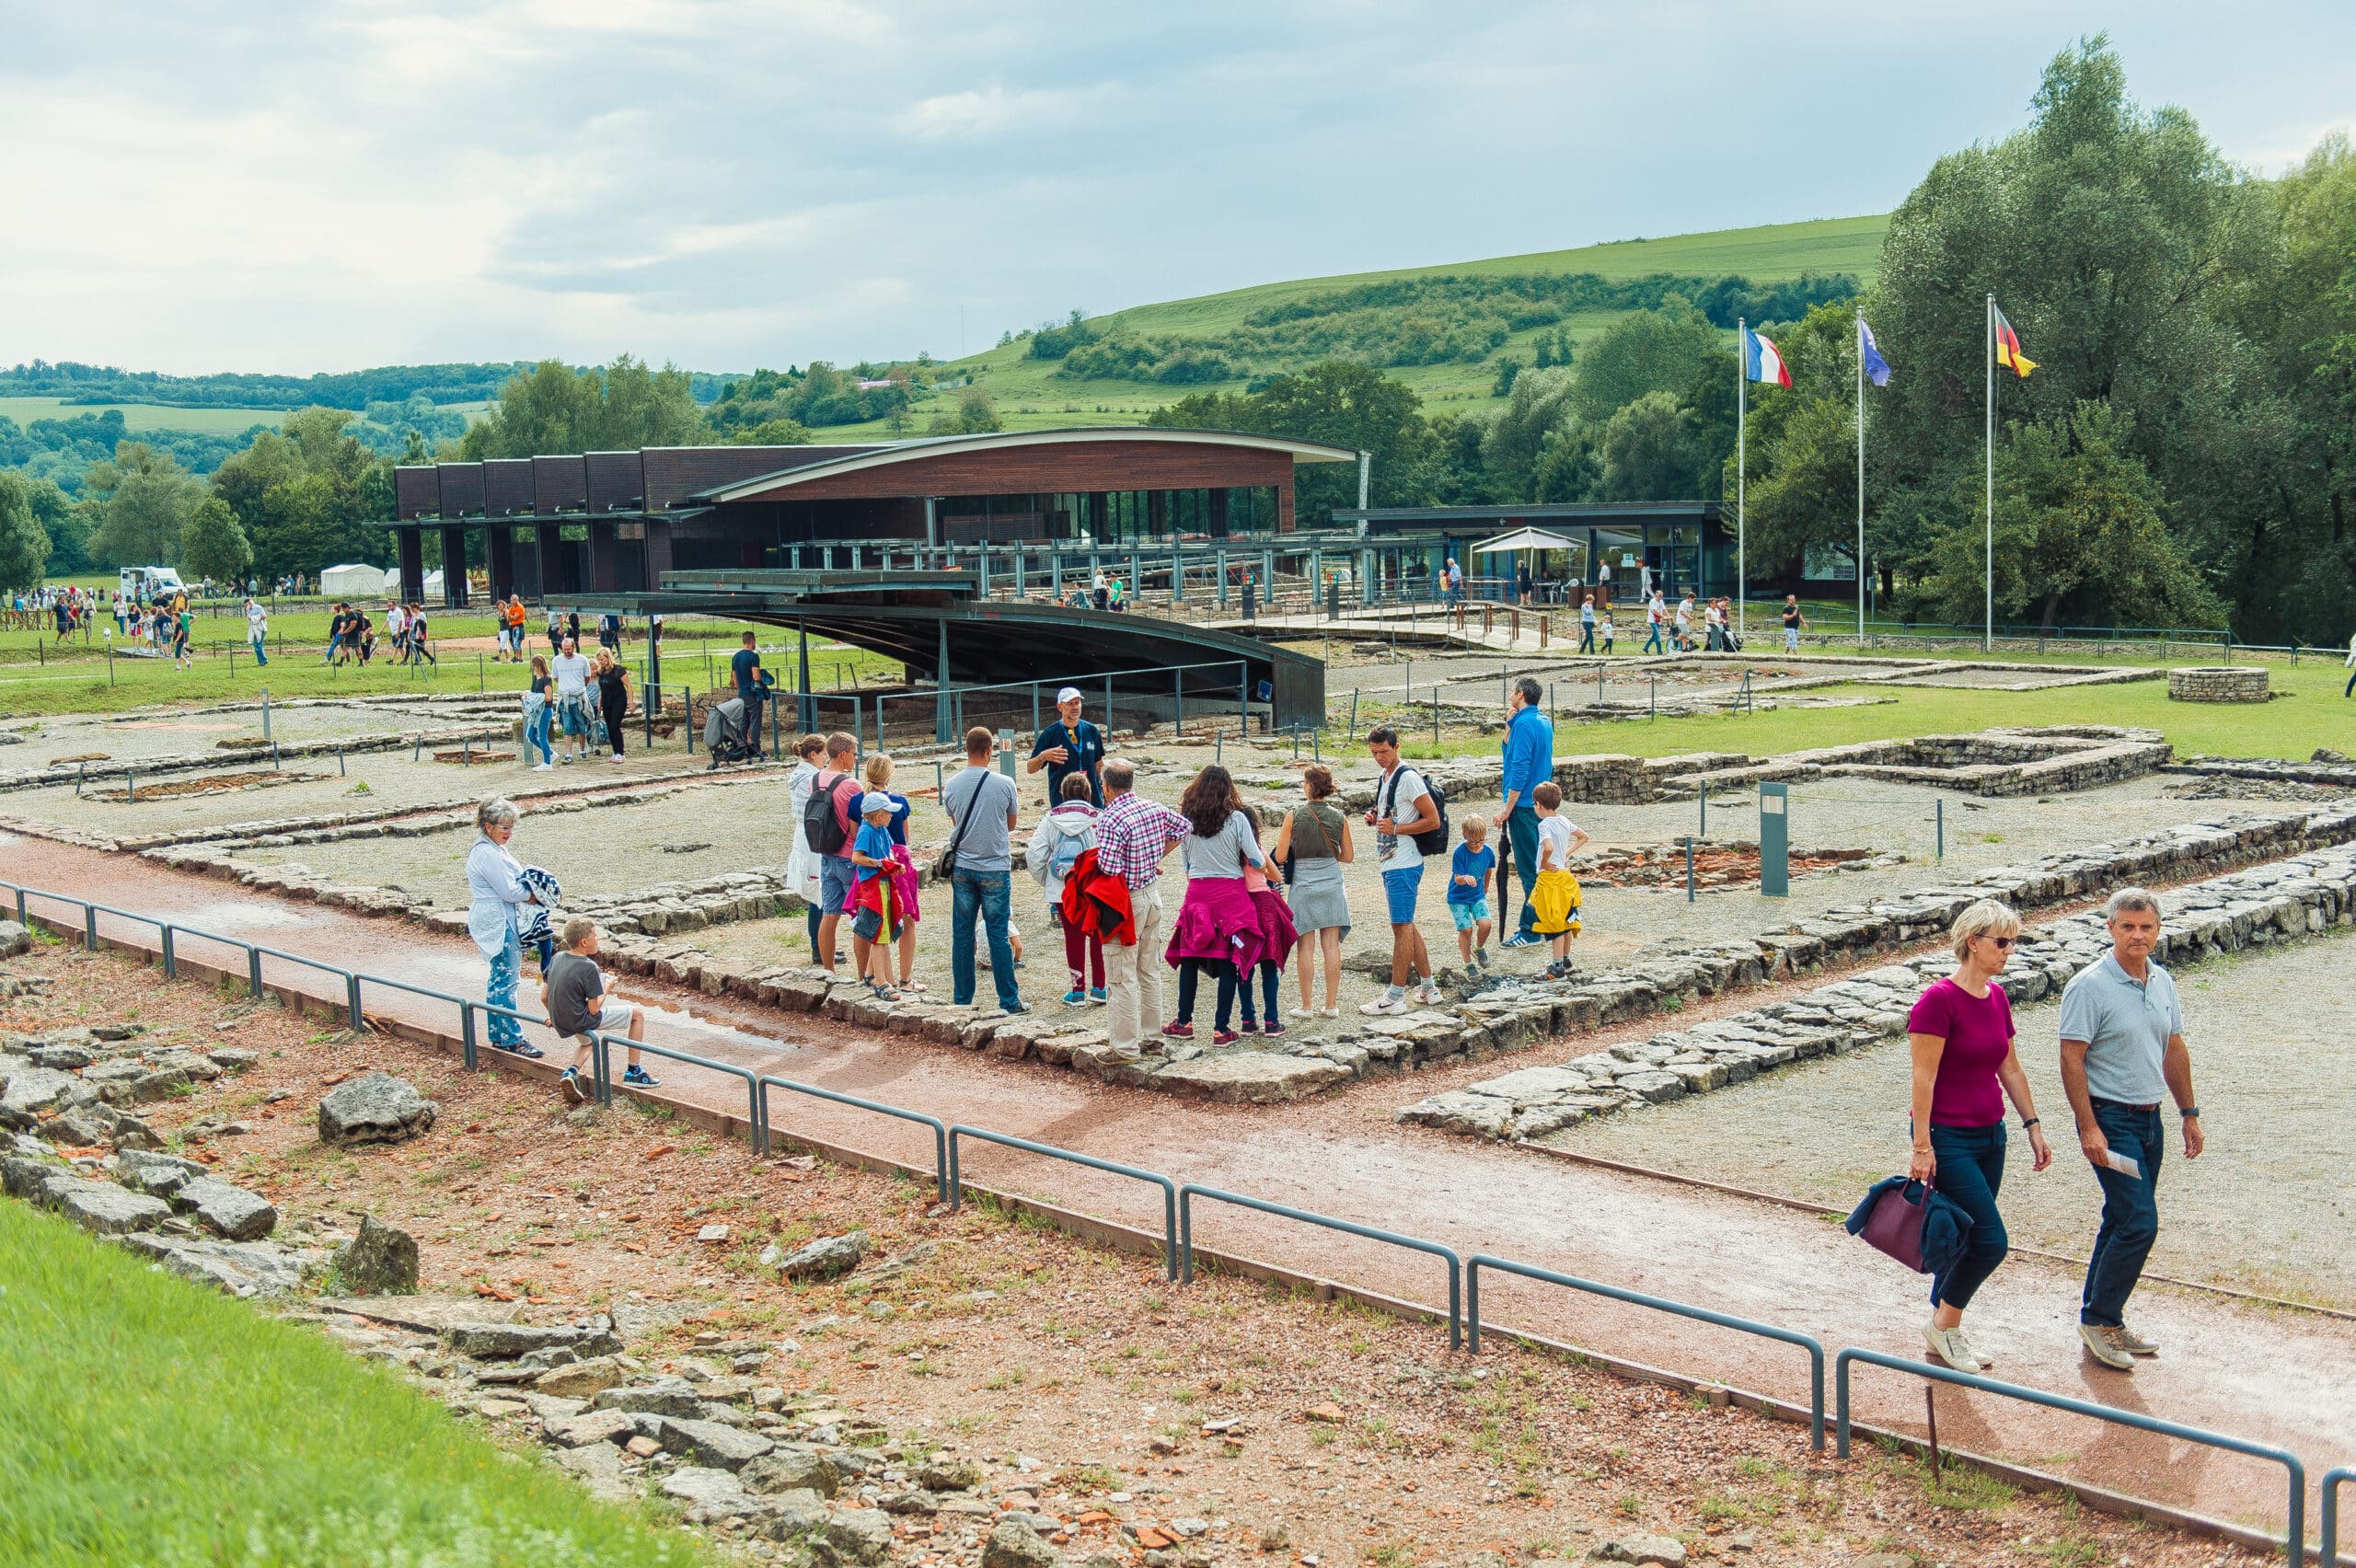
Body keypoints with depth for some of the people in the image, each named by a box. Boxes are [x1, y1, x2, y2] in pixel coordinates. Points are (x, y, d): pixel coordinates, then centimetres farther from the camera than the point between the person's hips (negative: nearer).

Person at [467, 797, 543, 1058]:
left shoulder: (495, 850, 14)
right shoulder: (487, 854, -19)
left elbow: (514, 881, 18)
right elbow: (509, 891, -20)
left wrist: (529, 892, -1)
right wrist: (533, 895, -4)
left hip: (503, 922, 11)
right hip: (498, 924, -11)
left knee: (499, 980, 15)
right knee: (506, 980, -6)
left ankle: (498, 1036, 21)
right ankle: (511, 1038, -2)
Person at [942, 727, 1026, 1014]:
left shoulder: (951, 786, -2)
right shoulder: (1004, 784, -8)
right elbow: (1011, 824, 6)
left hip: (962, 868, 2)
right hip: (995, 869, -2)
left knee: (962, 935, 8)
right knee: (998, 936, 2)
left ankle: (962, 999, 13)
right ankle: (1009, 1001, 4)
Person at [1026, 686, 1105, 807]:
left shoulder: (1091, 730, 8)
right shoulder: (1050, 733, -2)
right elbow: (1030, 768, -3)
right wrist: (1043, 756, -22)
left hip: (1093, 798, 3)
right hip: (1062, 800, -3)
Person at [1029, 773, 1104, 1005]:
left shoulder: (1050, 820, 0)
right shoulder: (1099, 819, -6)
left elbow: (1034, 857, -2)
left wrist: (1045, 881, 13)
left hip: (1063, 891, 1)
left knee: (1073, 937, 11)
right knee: (1098, 935, 13)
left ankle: (1078, 990, 15)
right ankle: (1098, 988, 17)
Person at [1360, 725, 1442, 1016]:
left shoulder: (1408, 778, -15)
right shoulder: (1385, 776, 14)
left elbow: (1433, 820, -17)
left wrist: (1395, 829, -22)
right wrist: (1375, 818, 7)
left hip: (1403, 866, -10)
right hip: (1390, 863, 10)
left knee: (1402, 926, -6)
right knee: (1405, 926, 15)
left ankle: (1395, 997, -3)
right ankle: (1428, 989, 22)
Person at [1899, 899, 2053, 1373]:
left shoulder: (1997, 997, 8)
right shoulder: (1939, 999, -16)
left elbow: (2010, 1069, 17)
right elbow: (1923, 1079, -18)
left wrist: (2032, 1125, 15)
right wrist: (1922, 1147, -19)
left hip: (1989, 1137, 8)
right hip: (1948, 1138, -8)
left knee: (1965, 1240, 12)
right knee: (1991, 1241, -9)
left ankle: (1945, 1335, 24)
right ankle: (1943, 1324, 10)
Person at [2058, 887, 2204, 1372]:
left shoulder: (2163, 982, 8)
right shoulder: (2089, 986, -15)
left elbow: (2175, 1051, 18)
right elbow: (2072, 1060, -16)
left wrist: (2189, 1114, 17)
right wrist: (2088, 1128, -19)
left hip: (2149, 1118, 7)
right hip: (2110, 1118, -7)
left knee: (2124, 1221, 13)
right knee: (2140, 1223, -12)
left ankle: (2101, 1319, 23)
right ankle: (2098, 1319, 2)